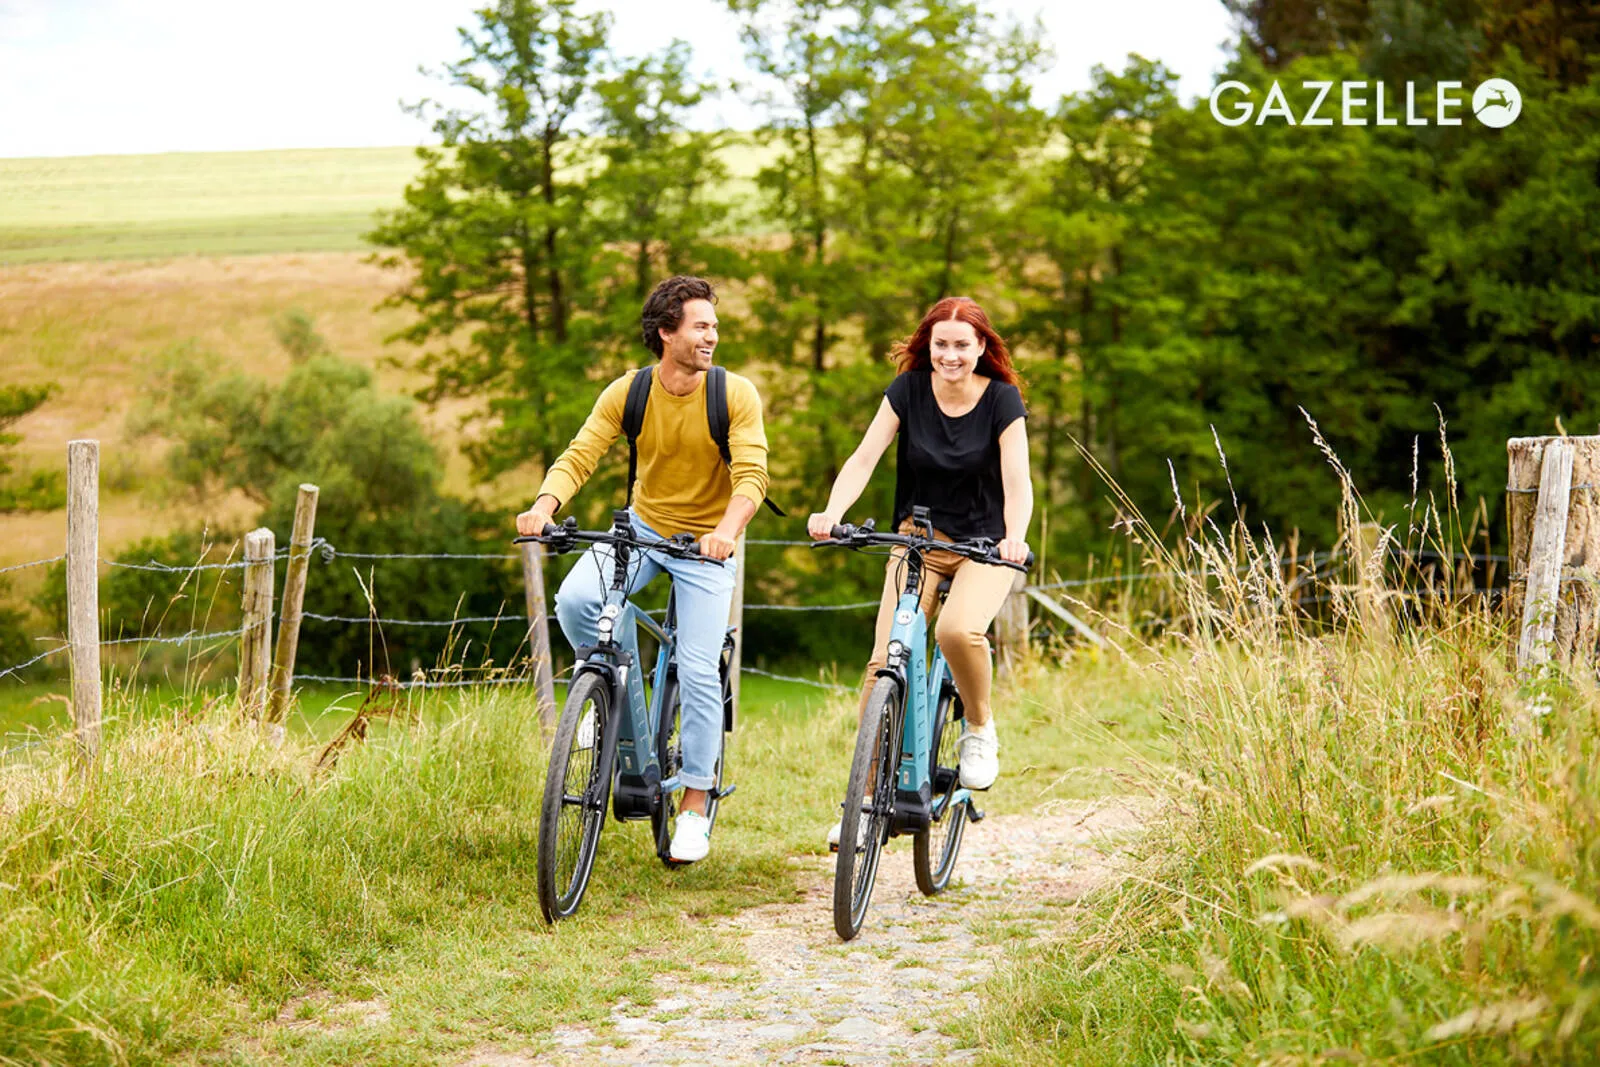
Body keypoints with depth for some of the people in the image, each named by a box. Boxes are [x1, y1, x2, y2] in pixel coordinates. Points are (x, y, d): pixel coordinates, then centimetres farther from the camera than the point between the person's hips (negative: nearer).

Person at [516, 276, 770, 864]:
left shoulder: (735, 394, -16)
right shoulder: (627, 393, -11)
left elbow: (751, 474, -24)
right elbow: (578, 457, -17)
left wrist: (727, 530, -44)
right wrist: (544, 507, -37)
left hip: (707, 545, -2)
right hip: (642, 526, 2)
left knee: (698, 671, -9)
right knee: (575, 599, -25)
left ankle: (695, 805, 8)